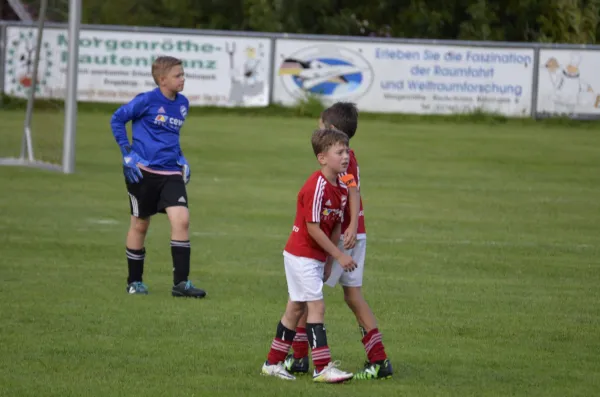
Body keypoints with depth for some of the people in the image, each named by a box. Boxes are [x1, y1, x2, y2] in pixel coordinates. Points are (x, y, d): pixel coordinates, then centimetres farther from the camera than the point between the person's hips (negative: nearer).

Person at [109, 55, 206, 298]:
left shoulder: (182, 104, 10)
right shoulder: (147, 100, -8)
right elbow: (117, 119, 0)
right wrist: (127, 153, -6)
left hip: (170, 173, 4)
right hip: (143, 170, -4)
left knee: (181, 219, -13)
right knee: (140, 225, 7)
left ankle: (181, 282, -10)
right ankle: (134, 282, 23)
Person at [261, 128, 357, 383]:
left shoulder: (342, 187, 4)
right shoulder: (316, 187, -22)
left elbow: (337, 225, 8)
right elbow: (313, 228, -22)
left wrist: (330, 259, 0)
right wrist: (339, 255, -18)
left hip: (317, 256, 9)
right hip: (301, 255, -9)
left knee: (296, 308, 13)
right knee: (316, 306, -10)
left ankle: (273, 363, 22)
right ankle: (323, 368, -10)